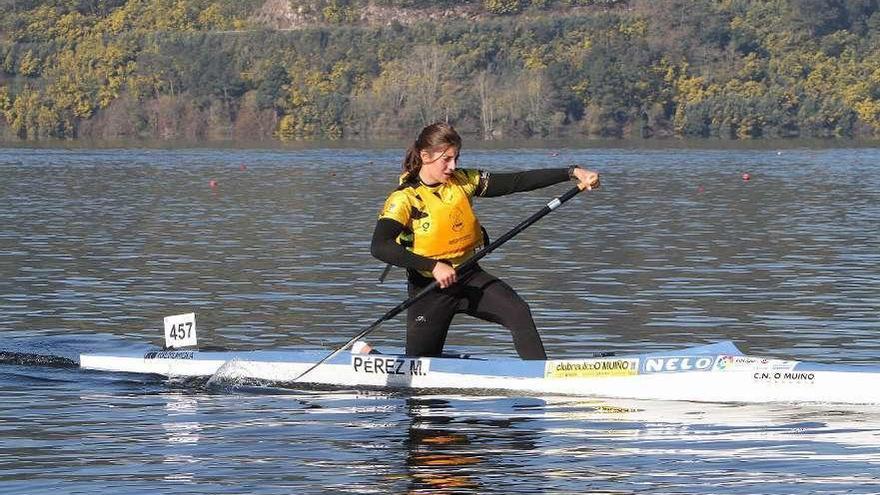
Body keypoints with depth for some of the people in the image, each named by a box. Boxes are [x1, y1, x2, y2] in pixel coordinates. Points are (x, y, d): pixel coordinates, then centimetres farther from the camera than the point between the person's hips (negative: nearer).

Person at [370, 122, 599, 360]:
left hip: (469, 277, 4)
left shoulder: (463, 181, 2)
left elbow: (518, 182, -3)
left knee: (519, 312, -23)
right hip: (430, 287, -4)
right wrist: (433, 266, -38)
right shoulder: (404, 199, -15)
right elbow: (379, 247, -29)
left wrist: (573, 172, -13)